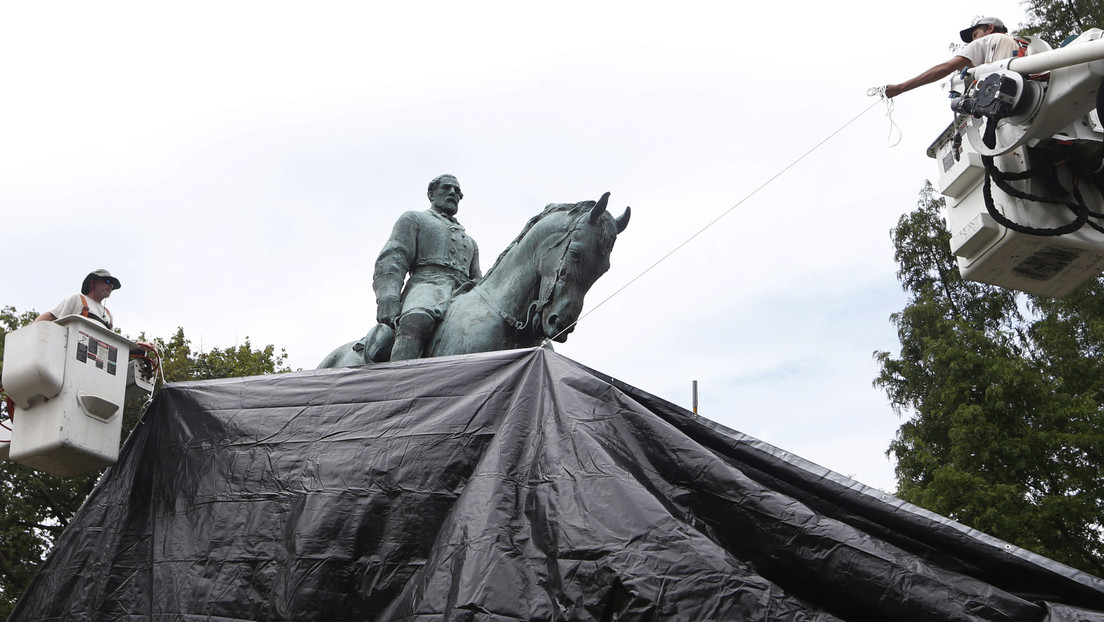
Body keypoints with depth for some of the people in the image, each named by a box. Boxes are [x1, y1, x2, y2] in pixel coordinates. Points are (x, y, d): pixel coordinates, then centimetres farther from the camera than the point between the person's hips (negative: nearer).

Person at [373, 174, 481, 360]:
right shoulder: (413, 219, 25)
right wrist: (387, 299, -12)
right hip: (426, 284, -5)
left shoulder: (469, 242, 42)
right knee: (415, 323, -42)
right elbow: (391, 261, 8)